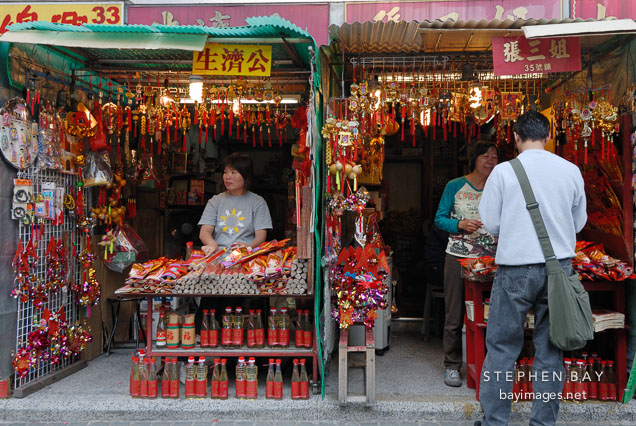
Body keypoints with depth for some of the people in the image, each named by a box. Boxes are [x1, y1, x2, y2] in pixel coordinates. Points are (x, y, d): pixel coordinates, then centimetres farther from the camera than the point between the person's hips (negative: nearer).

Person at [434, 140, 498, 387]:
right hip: (458, 258, -2)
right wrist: (460, 225, -14)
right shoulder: (455, 187, 2)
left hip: (489, 258, 2)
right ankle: (452, 366, 13)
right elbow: (439, 219, 2)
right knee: (454, 315, 2)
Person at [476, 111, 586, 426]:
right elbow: (579, 223, 11)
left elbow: (490, 223, -2)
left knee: (501, 347, 6)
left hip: (516, 270, -3)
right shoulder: (571, 171, 2)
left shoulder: (503, 172, -7)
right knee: (550, 349, 11)